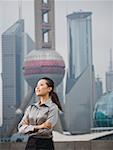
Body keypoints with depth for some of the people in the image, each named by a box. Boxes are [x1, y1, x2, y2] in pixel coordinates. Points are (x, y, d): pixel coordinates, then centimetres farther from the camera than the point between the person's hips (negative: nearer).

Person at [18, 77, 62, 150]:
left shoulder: (53, 107, -6)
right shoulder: (31, 108, 12)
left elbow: (47, 130, -17)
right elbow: (21, 128, 2)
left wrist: (28, 128, -4)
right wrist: (37, 127, -13)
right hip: (30, 144, 5)